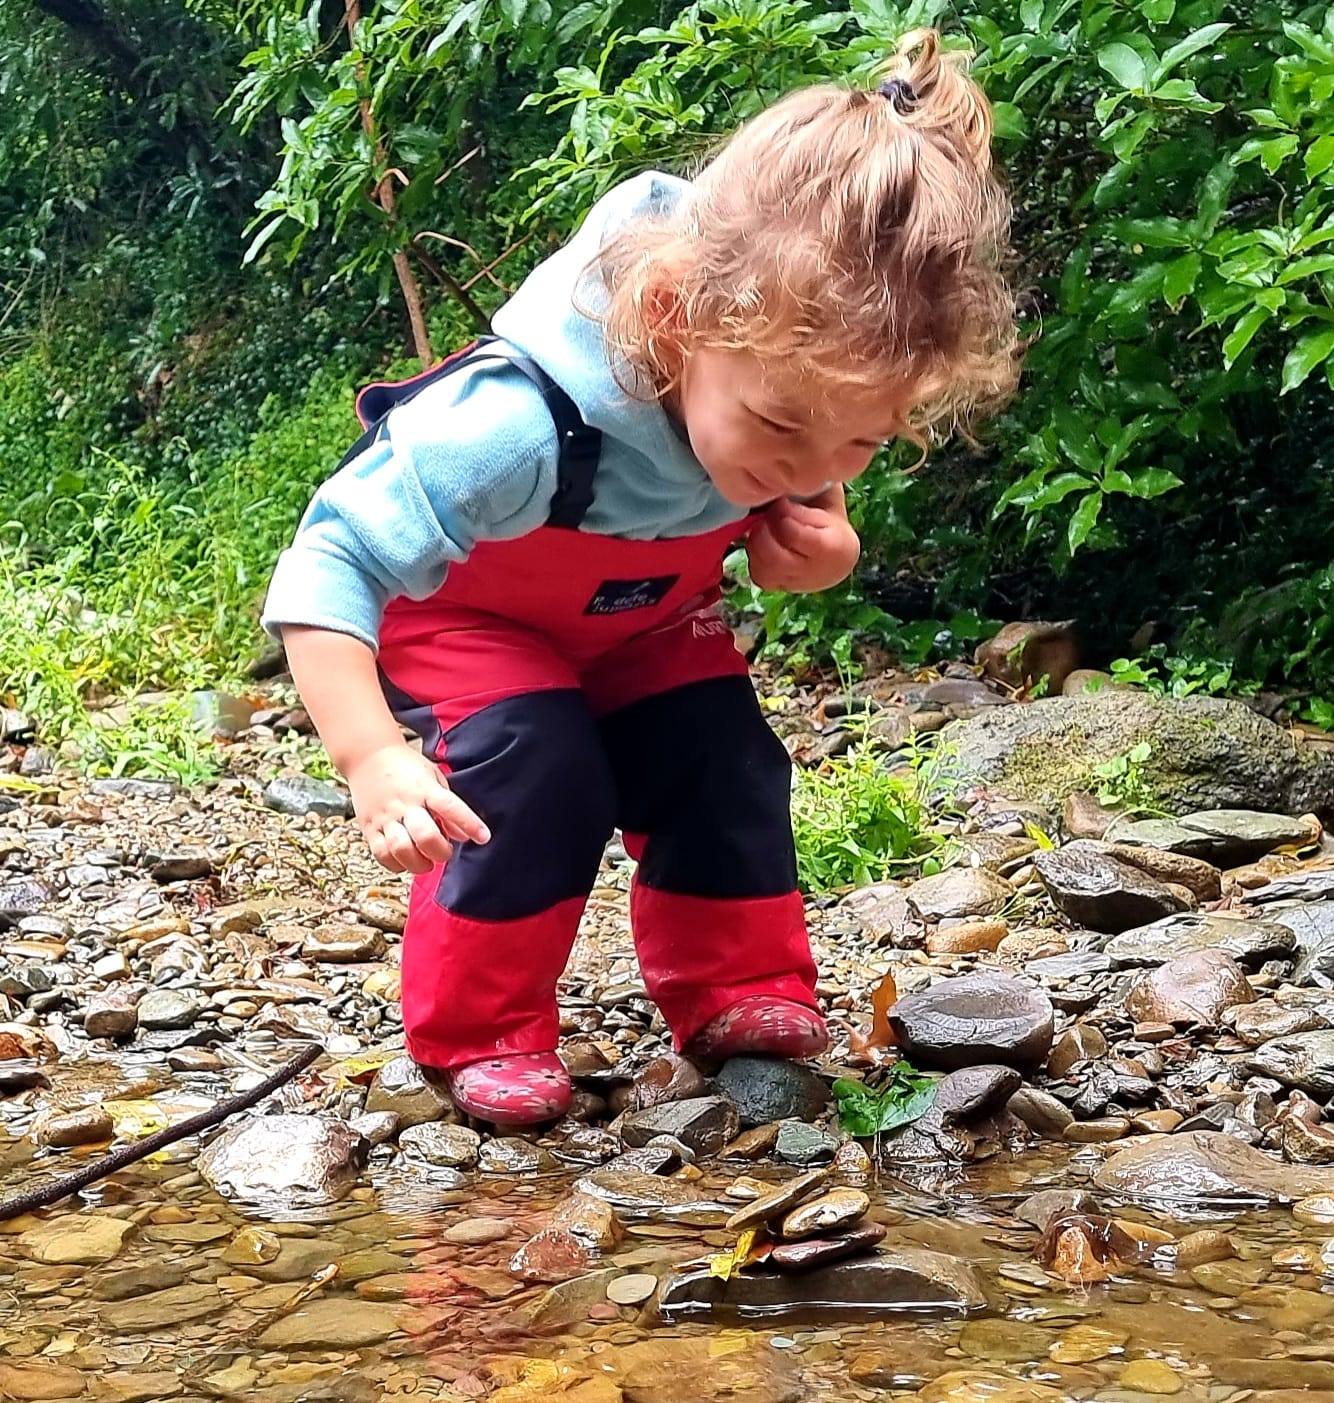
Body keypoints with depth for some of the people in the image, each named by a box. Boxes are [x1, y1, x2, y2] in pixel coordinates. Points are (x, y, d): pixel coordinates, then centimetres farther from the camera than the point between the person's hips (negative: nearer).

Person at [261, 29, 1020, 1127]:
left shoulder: (798, 390, -27)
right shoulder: (519, 425, -47)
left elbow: (803, 515, -1)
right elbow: (333, 566, -41)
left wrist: (821, 553, -25)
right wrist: (372, 759, -52)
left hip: (642, 621, 5)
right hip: (458, 614, -5)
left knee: (726, 759, -9)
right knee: (538, 781, -24)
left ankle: (737, 993, 10)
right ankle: (479, 1033, -6)